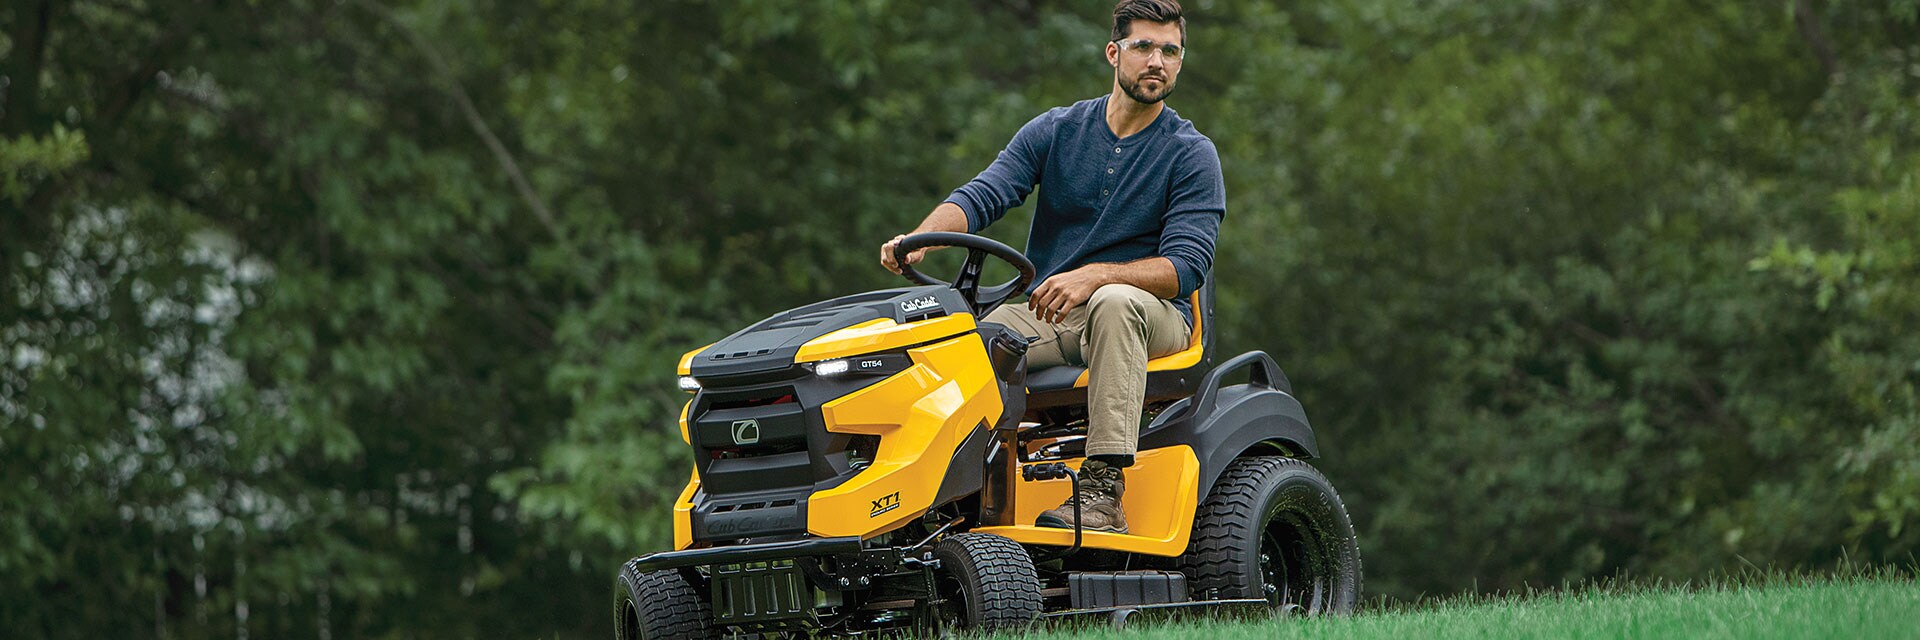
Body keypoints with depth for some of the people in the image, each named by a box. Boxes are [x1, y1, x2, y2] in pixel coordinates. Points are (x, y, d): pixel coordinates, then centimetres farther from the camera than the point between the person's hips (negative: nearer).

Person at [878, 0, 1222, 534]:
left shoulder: (1191, 154, -1)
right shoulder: (1056, 131, 8)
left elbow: (1186, 266, -12)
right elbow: (983, 195, -4)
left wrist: (1091, 277, -28)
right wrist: (919, 240, -26)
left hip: (1154, 319, -3)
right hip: (1046, 316, 3)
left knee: (1115, 301, -39)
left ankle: (1103, 490, -44)